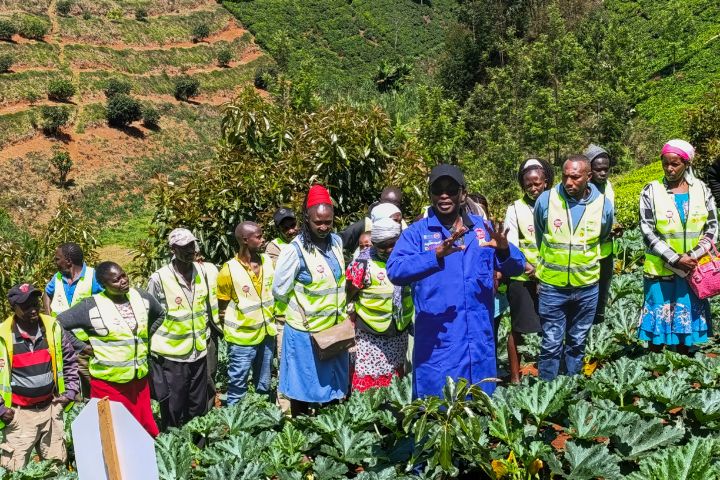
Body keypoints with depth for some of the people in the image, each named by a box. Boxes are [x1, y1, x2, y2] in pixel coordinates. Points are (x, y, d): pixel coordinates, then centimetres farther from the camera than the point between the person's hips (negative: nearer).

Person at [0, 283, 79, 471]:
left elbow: (69, 360, 10)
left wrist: (71, 390, 4)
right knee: (15, 470, 2)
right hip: (19, 413, -3)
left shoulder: (53, 327, -2)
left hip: (51, 408, 3)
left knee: (58, 464, 14)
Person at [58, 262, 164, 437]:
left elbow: (160, 315, 22)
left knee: (146, 427, 12)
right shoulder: (92, 306, -12)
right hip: (108, 382, -4)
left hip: (140, 378, 4)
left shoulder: (142, 297, 2)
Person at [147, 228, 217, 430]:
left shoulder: (202, 271, -1)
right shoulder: (159, 279, -16)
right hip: (171, 356, -5)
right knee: (173, 412, 9)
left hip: (199, 352, 5)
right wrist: (153, 350, -4)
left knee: (200, 409, 17)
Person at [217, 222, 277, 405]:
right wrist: (230, 331, -3)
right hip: (242, 339, -5)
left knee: (264, 387, 19)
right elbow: (223, 308, -5)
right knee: (238, 388, 7)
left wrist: (273, 320, 10)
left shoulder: (268, 261, -2)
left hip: (267, 334, 5)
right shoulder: (229, 271, -16)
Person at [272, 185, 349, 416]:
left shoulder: (336, 241, 0)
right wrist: (303, 306, -1)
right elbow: (280, 291, -13)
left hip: (335, 327, 6)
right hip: (305, 331, -6)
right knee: (303, 387, 9)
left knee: (334, 386, 18)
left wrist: (342, 311, 11)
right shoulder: (296, 250, -20)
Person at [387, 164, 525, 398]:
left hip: (479, 341, 4)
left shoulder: (482, 228, 9)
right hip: (437, 343, -3)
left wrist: (504, 250, -17)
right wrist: (436, 256, -33)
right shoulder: (417, 232, -3)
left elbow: (516, 267, 6)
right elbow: (394, 271, -18)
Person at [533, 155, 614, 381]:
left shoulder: (603, 205, -6)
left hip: (587, 287, 2)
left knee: (577, 343, 16)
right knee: (551, 344, 1)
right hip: (552, 285, -2)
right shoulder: (546, 200, -10)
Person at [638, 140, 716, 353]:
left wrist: (694, 257, -13)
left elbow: (712, 228, 3)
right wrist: (676, 259, -15)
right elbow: (648, 233, -9)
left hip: (693, 270, 2)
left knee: (687, 320, 11)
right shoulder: (652, 191, -5)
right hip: (661, 270, -2)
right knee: (658, 321, 3)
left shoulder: (702, 190, 2)